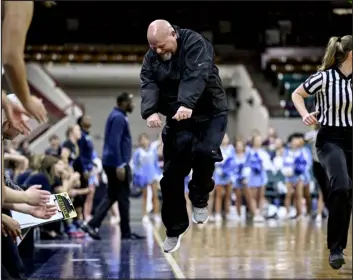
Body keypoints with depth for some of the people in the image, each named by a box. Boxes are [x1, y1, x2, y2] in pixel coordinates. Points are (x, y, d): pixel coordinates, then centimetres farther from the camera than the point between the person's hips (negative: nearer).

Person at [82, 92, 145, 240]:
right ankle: (126, 232, 5)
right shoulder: (119, 118, -15)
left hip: (112, 163, 10)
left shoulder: (117, 116, 17)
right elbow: (114, 143, -22)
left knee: (111, 196, 11)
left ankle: (92, 224, 4)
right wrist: (120, 165, -25)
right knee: (123, 198, -2)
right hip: (117, 164, -10)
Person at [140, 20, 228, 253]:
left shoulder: (195, 45, -17)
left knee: (203, 152, -30)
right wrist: (150, 111, -34)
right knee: (172, 175, 2)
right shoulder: (151, 58, 0)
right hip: (178, 120, 5)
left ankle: (200, 199, -2)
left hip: (210, 114, -5)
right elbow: (148, 85, -14)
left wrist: (187, 104, -50)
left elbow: (196, 76, -33)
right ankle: (175, 228, 18)